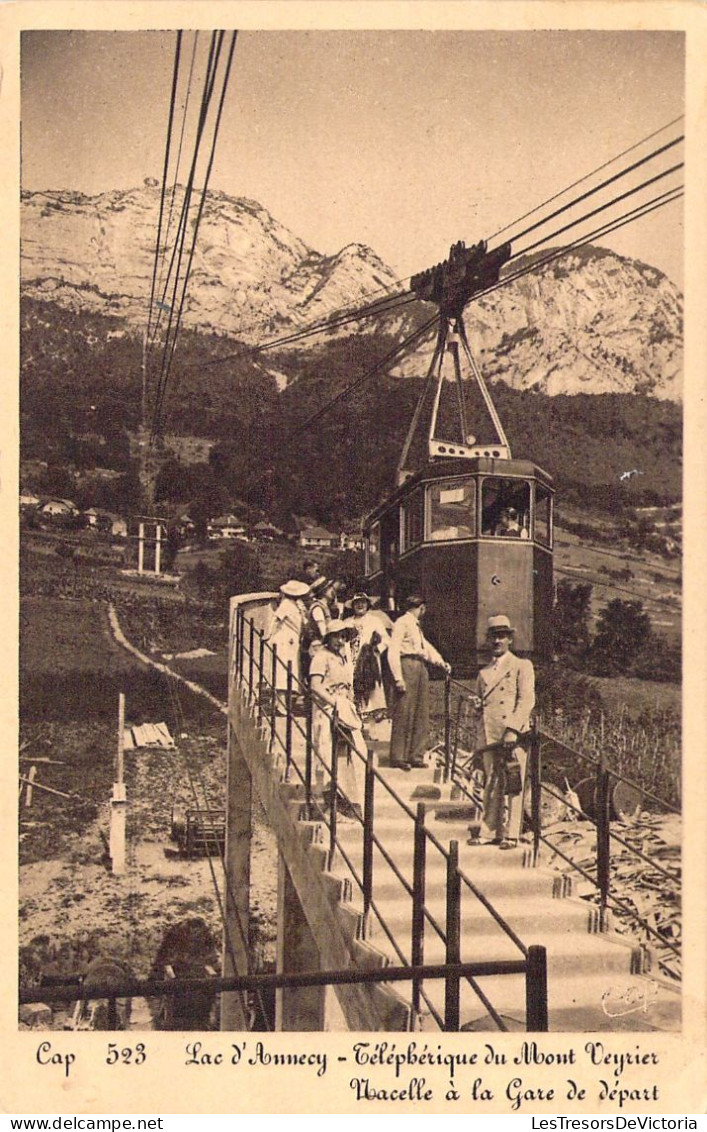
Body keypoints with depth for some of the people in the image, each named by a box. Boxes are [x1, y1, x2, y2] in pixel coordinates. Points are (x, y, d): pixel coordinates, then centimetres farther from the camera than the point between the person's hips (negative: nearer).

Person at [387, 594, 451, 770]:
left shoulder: (416, 626, 24)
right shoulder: (402, 623, -4)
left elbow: (426, 646, 22)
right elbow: (393, 651, -12)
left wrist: (441, 662, 5)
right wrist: (398, 678, -19)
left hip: (421, 668, 9)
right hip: (408, 665, -9)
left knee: (421, 715, 8)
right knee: (403, 714, -9)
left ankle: (416, 756, 13)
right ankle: (398, 757, -5)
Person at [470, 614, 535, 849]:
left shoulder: (522, 666, 5)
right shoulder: (483, 673, 20)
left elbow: (527, 700, -5)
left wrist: (513, 730, -16)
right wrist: (479, 740, 14)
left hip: (514, 735, -5)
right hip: (489, 736, 5)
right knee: (491, 785, 7)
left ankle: (510, 834, 3)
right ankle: (489, 832, 14)